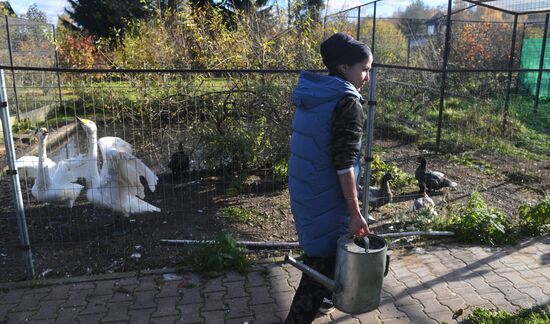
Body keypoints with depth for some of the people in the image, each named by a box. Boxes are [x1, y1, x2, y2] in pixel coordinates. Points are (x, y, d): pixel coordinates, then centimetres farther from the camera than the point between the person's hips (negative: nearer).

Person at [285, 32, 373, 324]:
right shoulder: (348, 103, -18)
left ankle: (321, 295, 50)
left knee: (317, 250, 27)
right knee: (324, 258, 6)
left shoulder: (311, 94, 8)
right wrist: (355, 212, -17)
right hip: (326, 198, -9)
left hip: (302, 190, 9)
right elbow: (343, 163, -22)